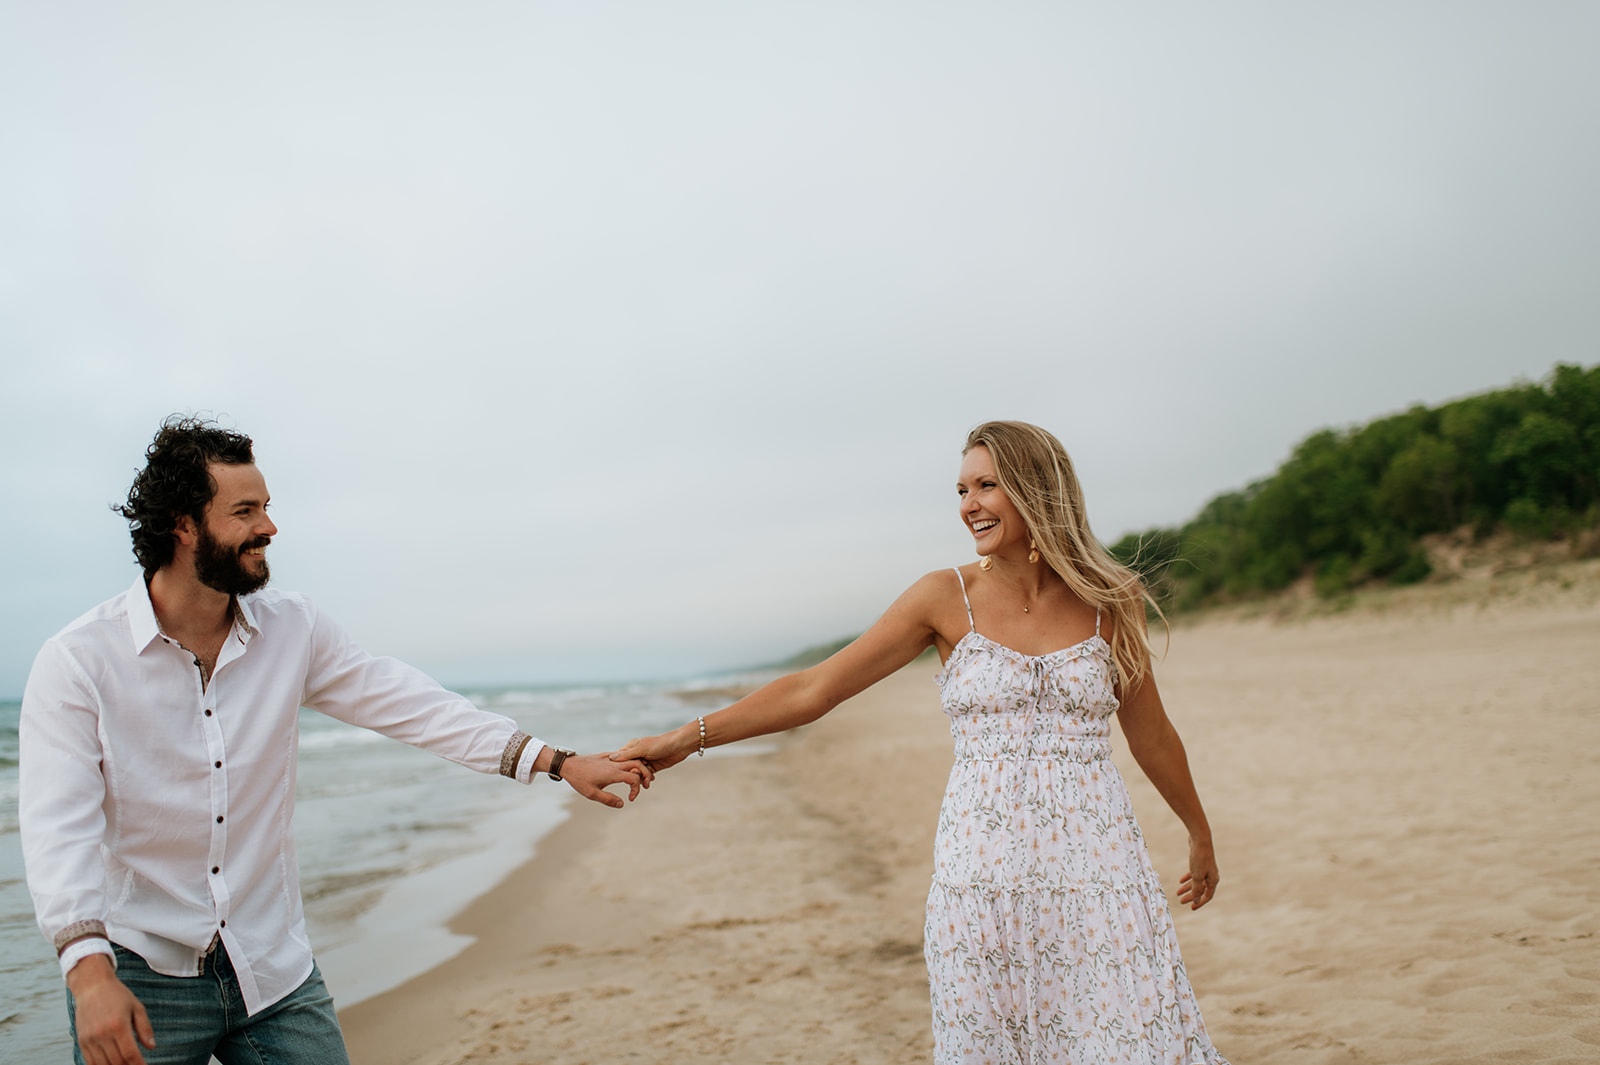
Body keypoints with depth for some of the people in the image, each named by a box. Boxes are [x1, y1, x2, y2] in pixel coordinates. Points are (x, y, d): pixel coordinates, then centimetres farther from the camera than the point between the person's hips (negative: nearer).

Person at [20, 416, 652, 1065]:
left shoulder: (293, 631, 1)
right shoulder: (77, 662, -12)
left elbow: (402, 704, 1)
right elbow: (59, 824, -20)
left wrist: (558, 762, -3)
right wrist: (89, 969, -34)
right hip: (139, 977, -3)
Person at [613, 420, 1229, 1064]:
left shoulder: (1106, 603, 2)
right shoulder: (947, 599, -1)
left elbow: (1150, 735, 16)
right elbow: (813, 690, -1)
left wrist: (1201, 836, 28)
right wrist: (685, 739, -6)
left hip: (1097, 870, 1)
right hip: (984, 876, 0)